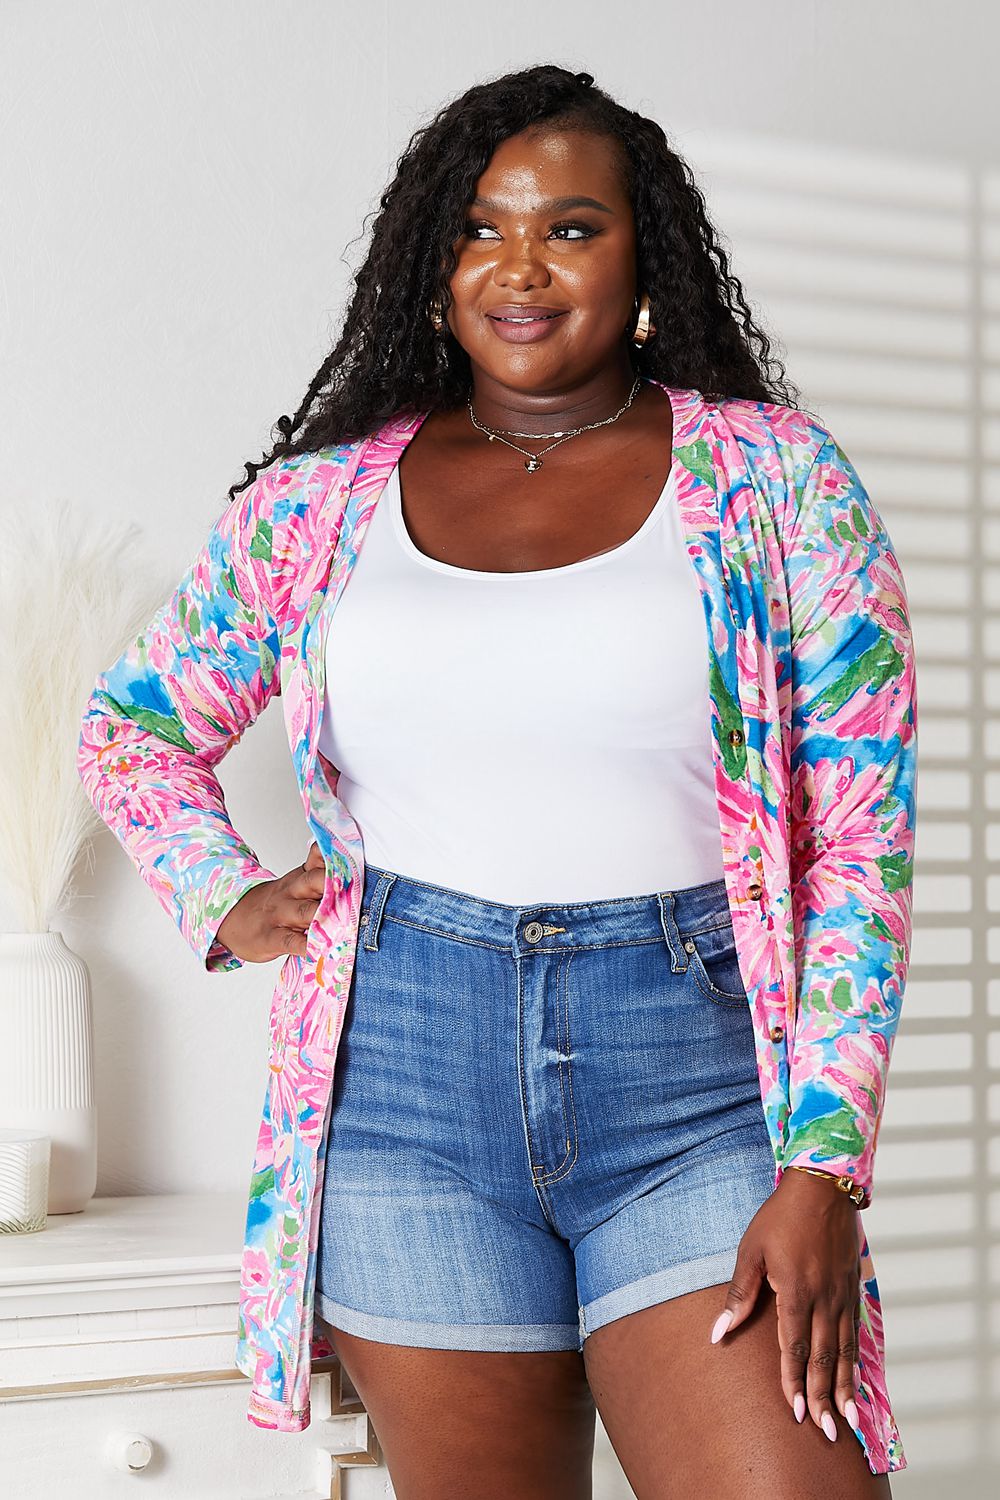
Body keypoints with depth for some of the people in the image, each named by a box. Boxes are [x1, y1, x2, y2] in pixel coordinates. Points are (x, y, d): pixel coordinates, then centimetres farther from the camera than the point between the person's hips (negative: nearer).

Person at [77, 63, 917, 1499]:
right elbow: (130, 723, 24)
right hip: (404, 1072, 2)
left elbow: (863, 833, -2)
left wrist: (822, 1167, -9)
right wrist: (226, 900, 6)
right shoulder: (322, 502, 9)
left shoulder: (774, 480, 3)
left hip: (696, 1064, -1)